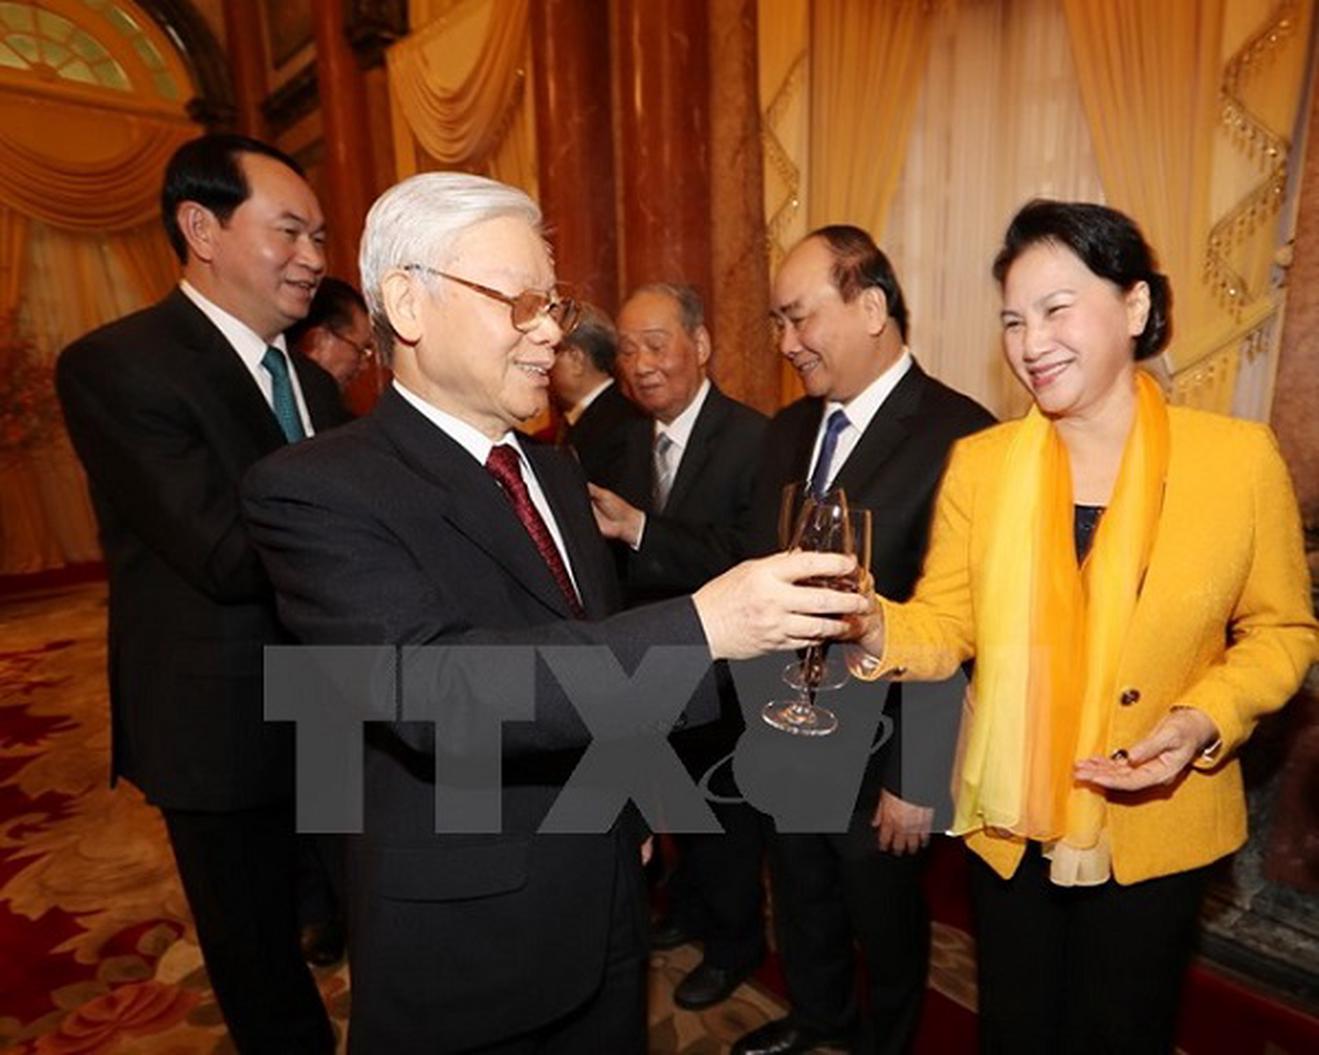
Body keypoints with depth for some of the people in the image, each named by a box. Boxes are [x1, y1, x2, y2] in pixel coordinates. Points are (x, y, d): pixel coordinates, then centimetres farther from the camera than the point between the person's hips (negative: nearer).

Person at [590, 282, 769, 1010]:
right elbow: (632, 559, 3)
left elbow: (749, 563, -31)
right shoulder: (635, 439, 2)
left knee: (727, 813, 16)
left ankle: (734, 942, 42)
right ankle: (691, 907, 53)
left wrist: (637, 527, -37)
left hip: (724, 675, -6)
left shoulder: (751, 437, -22)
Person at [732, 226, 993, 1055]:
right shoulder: (790, 428, 2)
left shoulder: (958, 434, -21)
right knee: (801, 900, 28)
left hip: (877, 752, -6)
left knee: (884, 919, 22)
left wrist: (917, 776, -16)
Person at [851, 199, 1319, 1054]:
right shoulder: (979, 462, -8)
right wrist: (874, 630, -28)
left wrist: (1204, 721, -19)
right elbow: (945, 627, -7)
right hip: (1009, 826, 1)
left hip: (1155, 832, -1)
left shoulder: (1241, 456, -12)